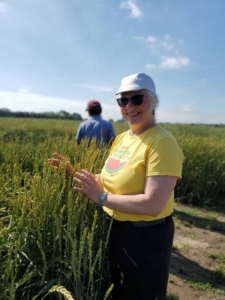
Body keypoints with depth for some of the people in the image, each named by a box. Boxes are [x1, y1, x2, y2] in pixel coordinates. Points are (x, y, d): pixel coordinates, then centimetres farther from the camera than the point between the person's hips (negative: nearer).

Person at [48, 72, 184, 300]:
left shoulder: (162, 142, -23)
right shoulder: (121, 138, 3)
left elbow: (153, 205, -29)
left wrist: (101, 198, -24)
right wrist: (74, 174, -1)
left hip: (146, 237, -8)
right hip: (116, 229, 8)